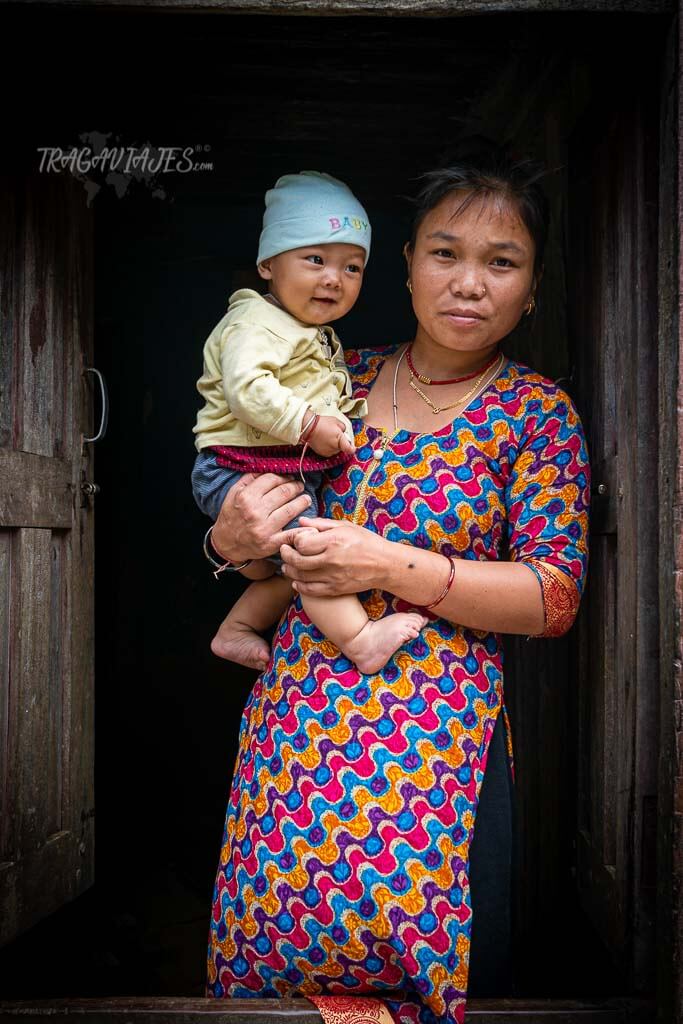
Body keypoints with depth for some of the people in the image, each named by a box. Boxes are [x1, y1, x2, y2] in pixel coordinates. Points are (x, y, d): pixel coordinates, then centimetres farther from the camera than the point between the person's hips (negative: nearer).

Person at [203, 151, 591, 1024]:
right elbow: (263, 523, 17)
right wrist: (232, 542, -7)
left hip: (433, 724, -3)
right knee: (260, 930, 4)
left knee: (393, 928, -8)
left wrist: (395, 568, -16)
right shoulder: (344, 377, 10)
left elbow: (555, 598, -6)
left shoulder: (537, 412, -1)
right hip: (294, 708, 4)